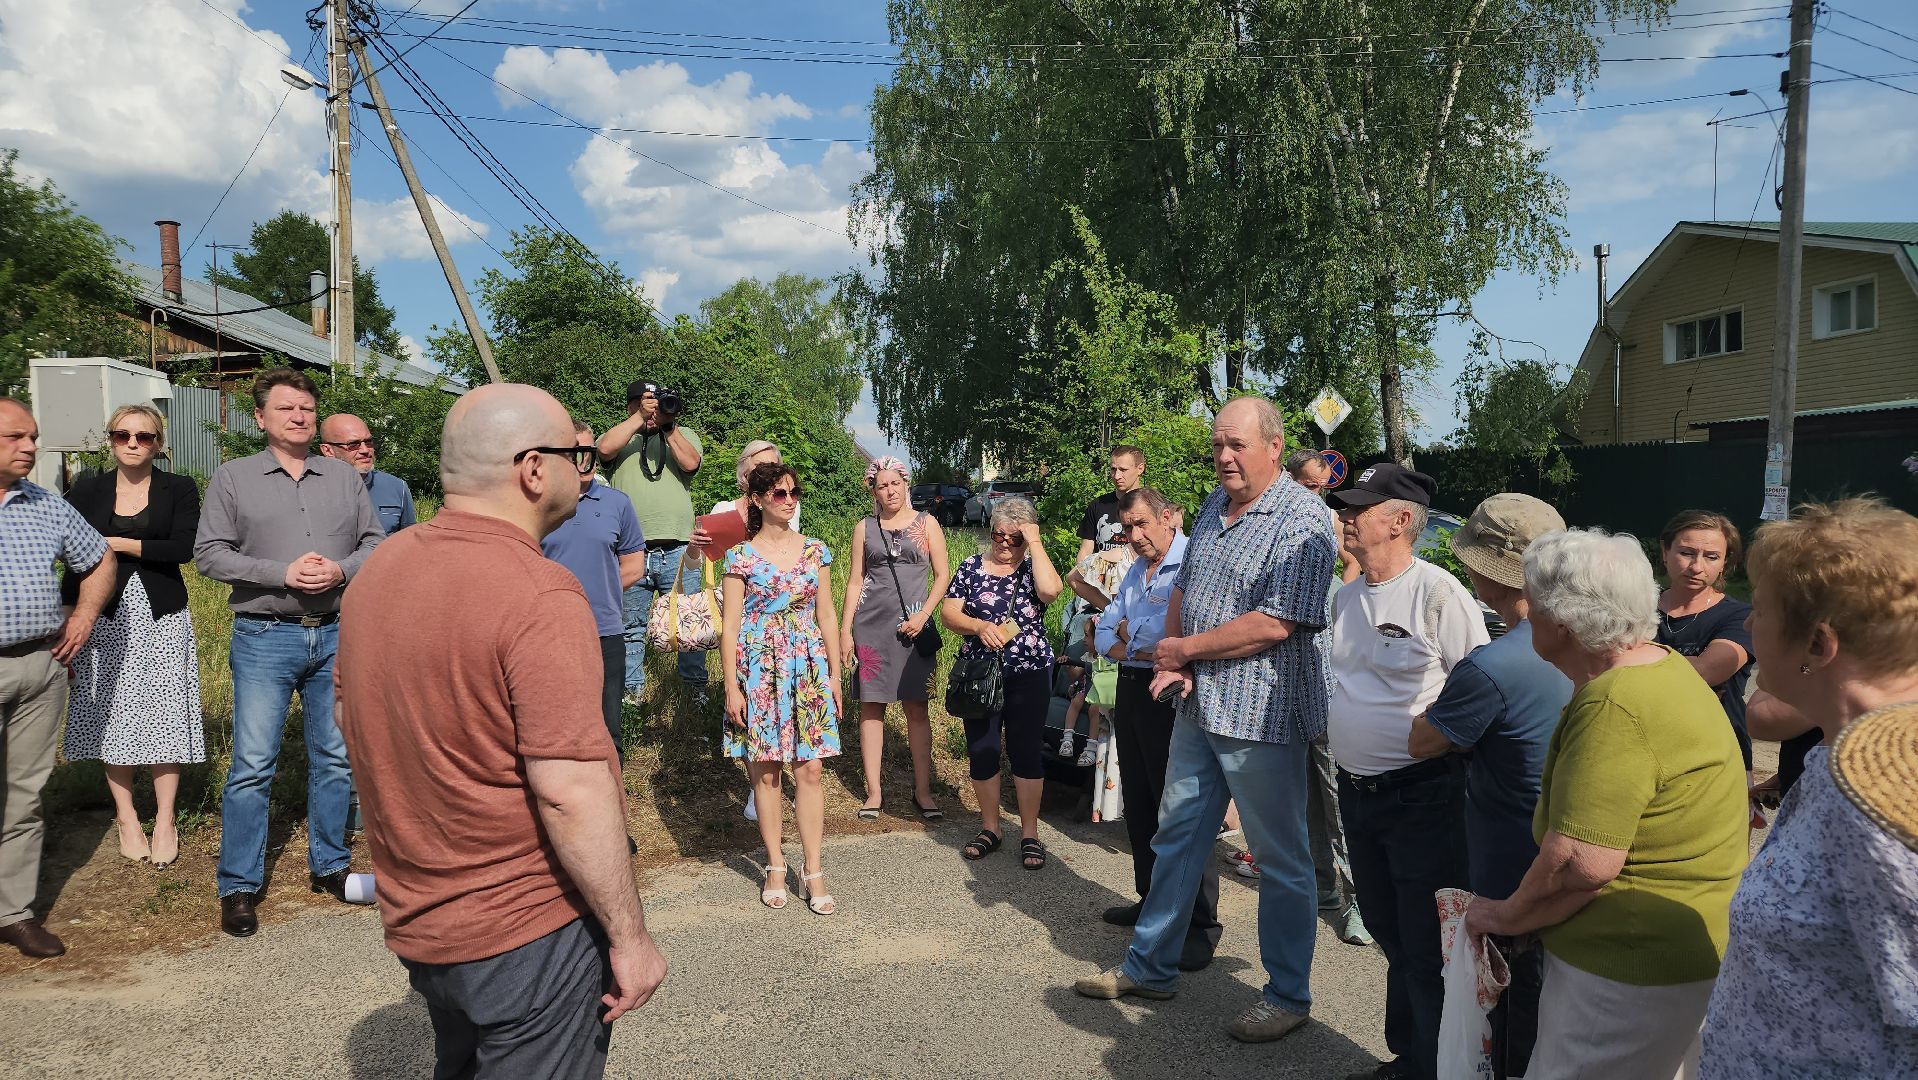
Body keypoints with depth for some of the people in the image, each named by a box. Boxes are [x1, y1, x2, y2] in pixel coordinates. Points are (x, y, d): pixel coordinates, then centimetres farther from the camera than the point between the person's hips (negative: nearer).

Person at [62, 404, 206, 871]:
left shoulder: (179, 489, 2)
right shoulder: (87, 491, 6)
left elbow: (183, 548, -12)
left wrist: (118, 544, -10)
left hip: (161, 616, -2)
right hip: (106, 616, 2)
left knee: (163, 715, -1)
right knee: (113, 717, 6)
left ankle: (165, 821, 8)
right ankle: (126, 816, 19)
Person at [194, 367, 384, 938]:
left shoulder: (345, 476, 10)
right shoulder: (233, 477, 3)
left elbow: (375, 542, 9)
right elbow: (209, 552, -3)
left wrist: (341, 570, -11)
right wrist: (281, 573, -15)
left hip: (336, 635, 3)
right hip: (265, 638, -3)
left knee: (335, 758, 11)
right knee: (253, 764, -3)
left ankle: (329, 865, 25)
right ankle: (239, 886, 9)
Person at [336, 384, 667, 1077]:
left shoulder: (378, 570, 2)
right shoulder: (538, 595, -25)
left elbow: (349, 714, 16)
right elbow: (570, 791, -27)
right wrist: (630, 936, -17)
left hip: (415, 919, 8)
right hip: (528, 929, -8)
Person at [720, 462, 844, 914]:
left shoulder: (815, 550, 7)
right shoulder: (741, 556, -1)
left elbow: (826, 617, 10)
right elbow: (730, 627, -2)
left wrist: (835, 675, 7)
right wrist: (732, 687, -7)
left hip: (809, 668, 2)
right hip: (759, 669, -2)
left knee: (809, 769, 0)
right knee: (765, 771, 5)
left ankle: (814, 872, 7)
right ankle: (775, 866, 18)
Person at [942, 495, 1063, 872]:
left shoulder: (1033, 569, 1)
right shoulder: (972, 568, 4)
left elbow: (1051, 590, -22)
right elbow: (948, 612, -2)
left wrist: (1035, 543, -16)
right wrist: (980, 627, -20)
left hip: (1029, 676, -1)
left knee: (1026, 752, 4)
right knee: (981, 752, 7)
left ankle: (1030, 833, 17)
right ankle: (989, 828, 24)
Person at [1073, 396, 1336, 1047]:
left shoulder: (1301, 522, -16)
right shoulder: (1215, 506, 10)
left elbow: (1272, 625, -24)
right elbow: (1182, 587, 15)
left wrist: (1184, 648, -12)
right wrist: (1172, 658, -3)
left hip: (1263, 716, -8)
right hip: (1198, 704, 8)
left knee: (1280, 858, 7)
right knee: (1176, 836, 17)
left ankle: (1288, 995, 24)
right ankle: (1151, 967, 32)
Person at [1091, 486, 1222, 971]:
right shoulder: (1136, 570, 17)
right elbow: (1105, 633, 15)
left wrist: (1129, 629, -11)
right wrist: (1132, 649, -6)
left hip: (1171, 695, -9)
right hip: (1131, 690, 9)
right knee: (1139, 803, 15)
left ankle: (1199, 925, 4)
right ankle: (1153, 902, 29)